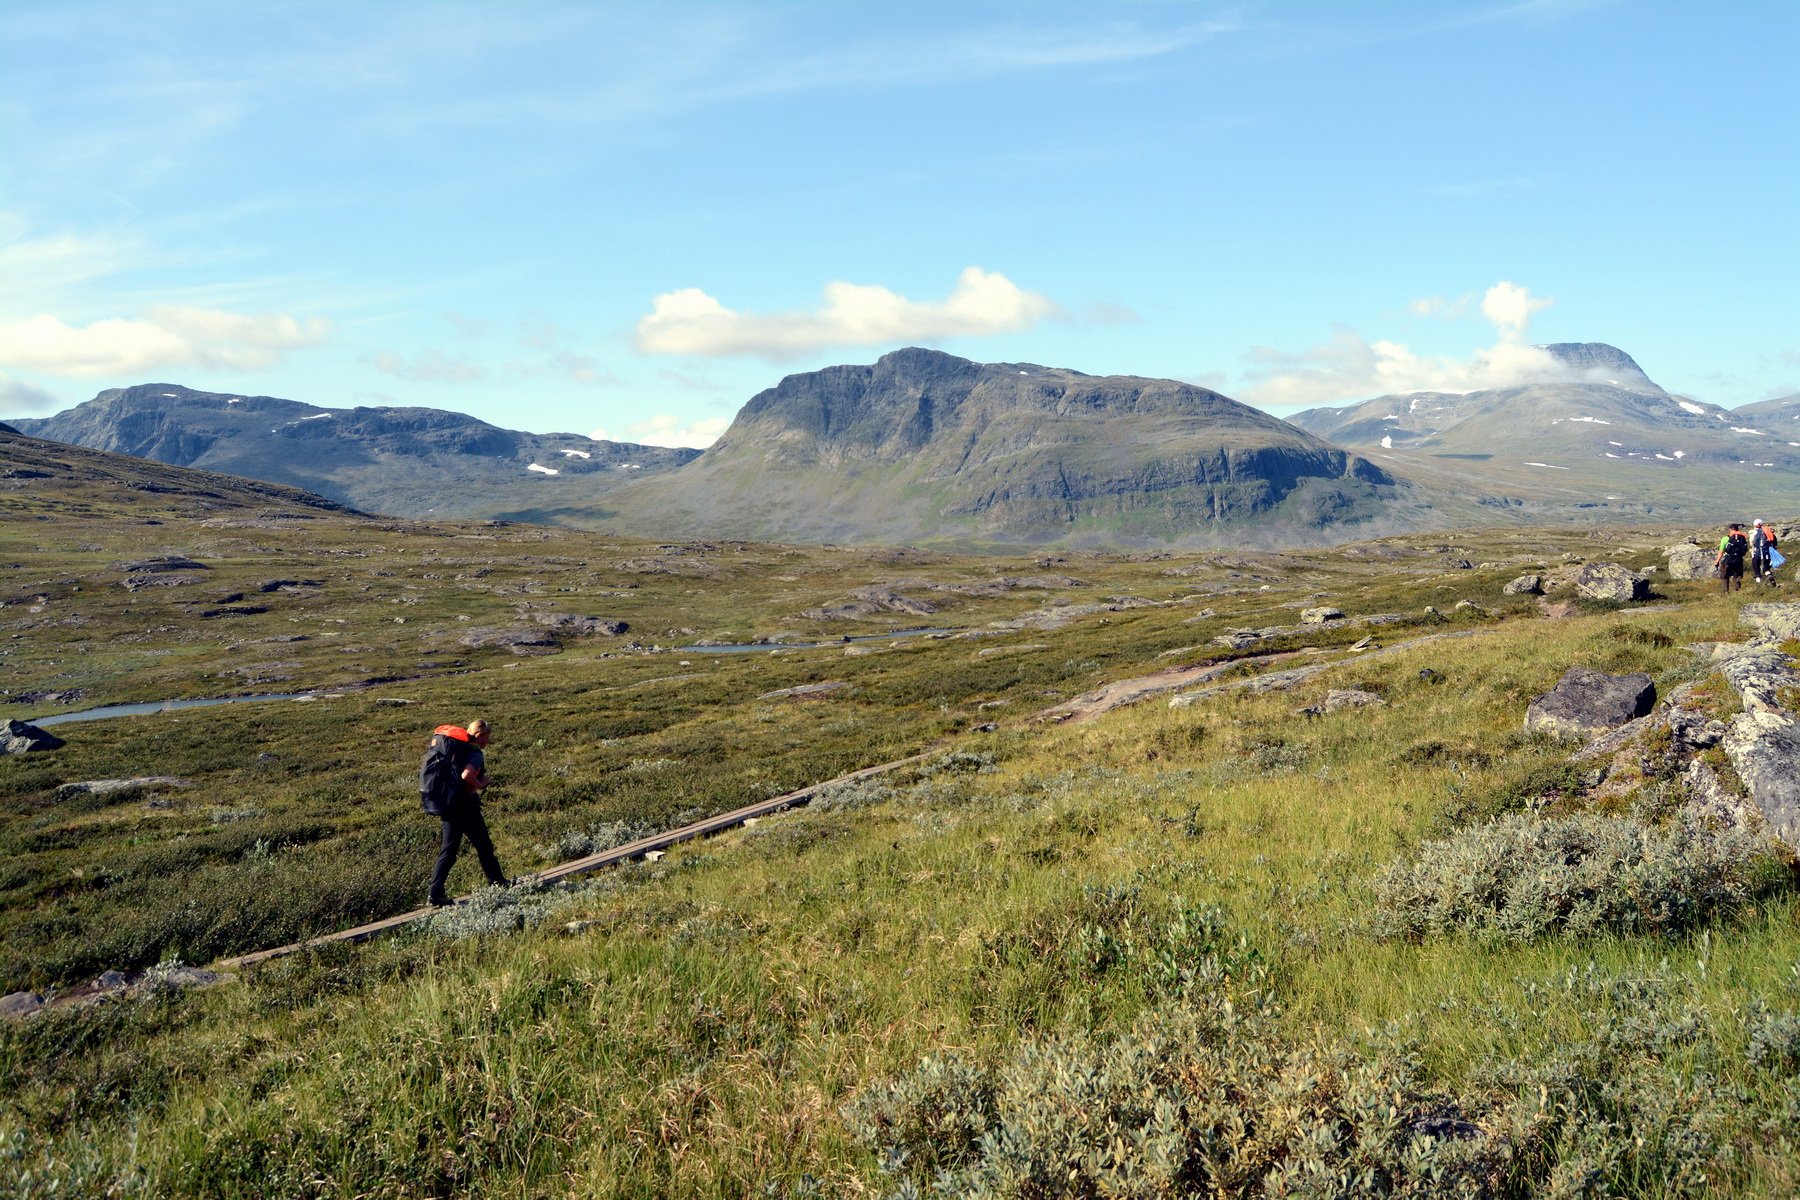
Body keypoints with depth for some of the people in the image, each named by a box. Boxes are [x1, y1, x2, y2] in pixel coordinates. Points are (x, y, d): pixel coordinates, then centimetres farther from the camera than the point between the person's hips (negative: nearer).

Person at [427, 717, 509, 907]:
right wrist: (480, 785, -14)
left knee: (448, 849, 8)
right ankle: (498, 884, 24)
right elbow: (467, 775, -32)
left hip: (448, 805, 8)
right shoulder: (476, 754, -14)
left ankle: (434, 894, 0)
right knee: (484, 846, 10)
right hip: (466, 806, -7)